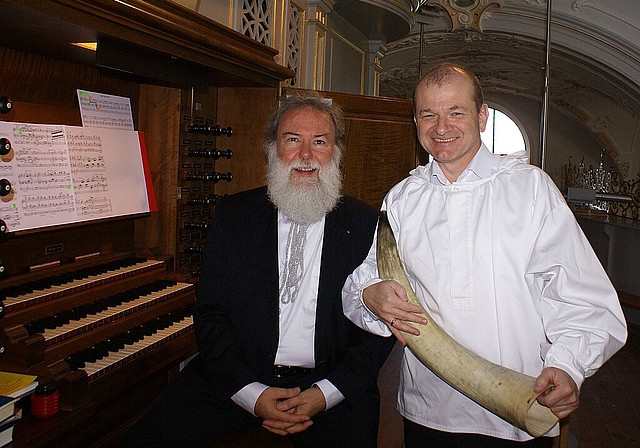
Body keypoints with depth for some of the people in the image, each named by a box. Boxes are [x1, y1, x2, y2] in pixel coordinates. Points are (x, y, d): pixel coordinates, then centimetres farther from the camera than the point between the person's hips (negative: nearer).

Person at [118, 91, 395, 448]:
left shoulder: (368, 225, 0)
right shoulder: (233, 214, 5)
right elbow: (210, 313, 1)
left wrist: (325, 394, -13)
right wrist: (251, 393, -11)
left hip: (331, 384, 0)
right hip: (236, 380, 1)